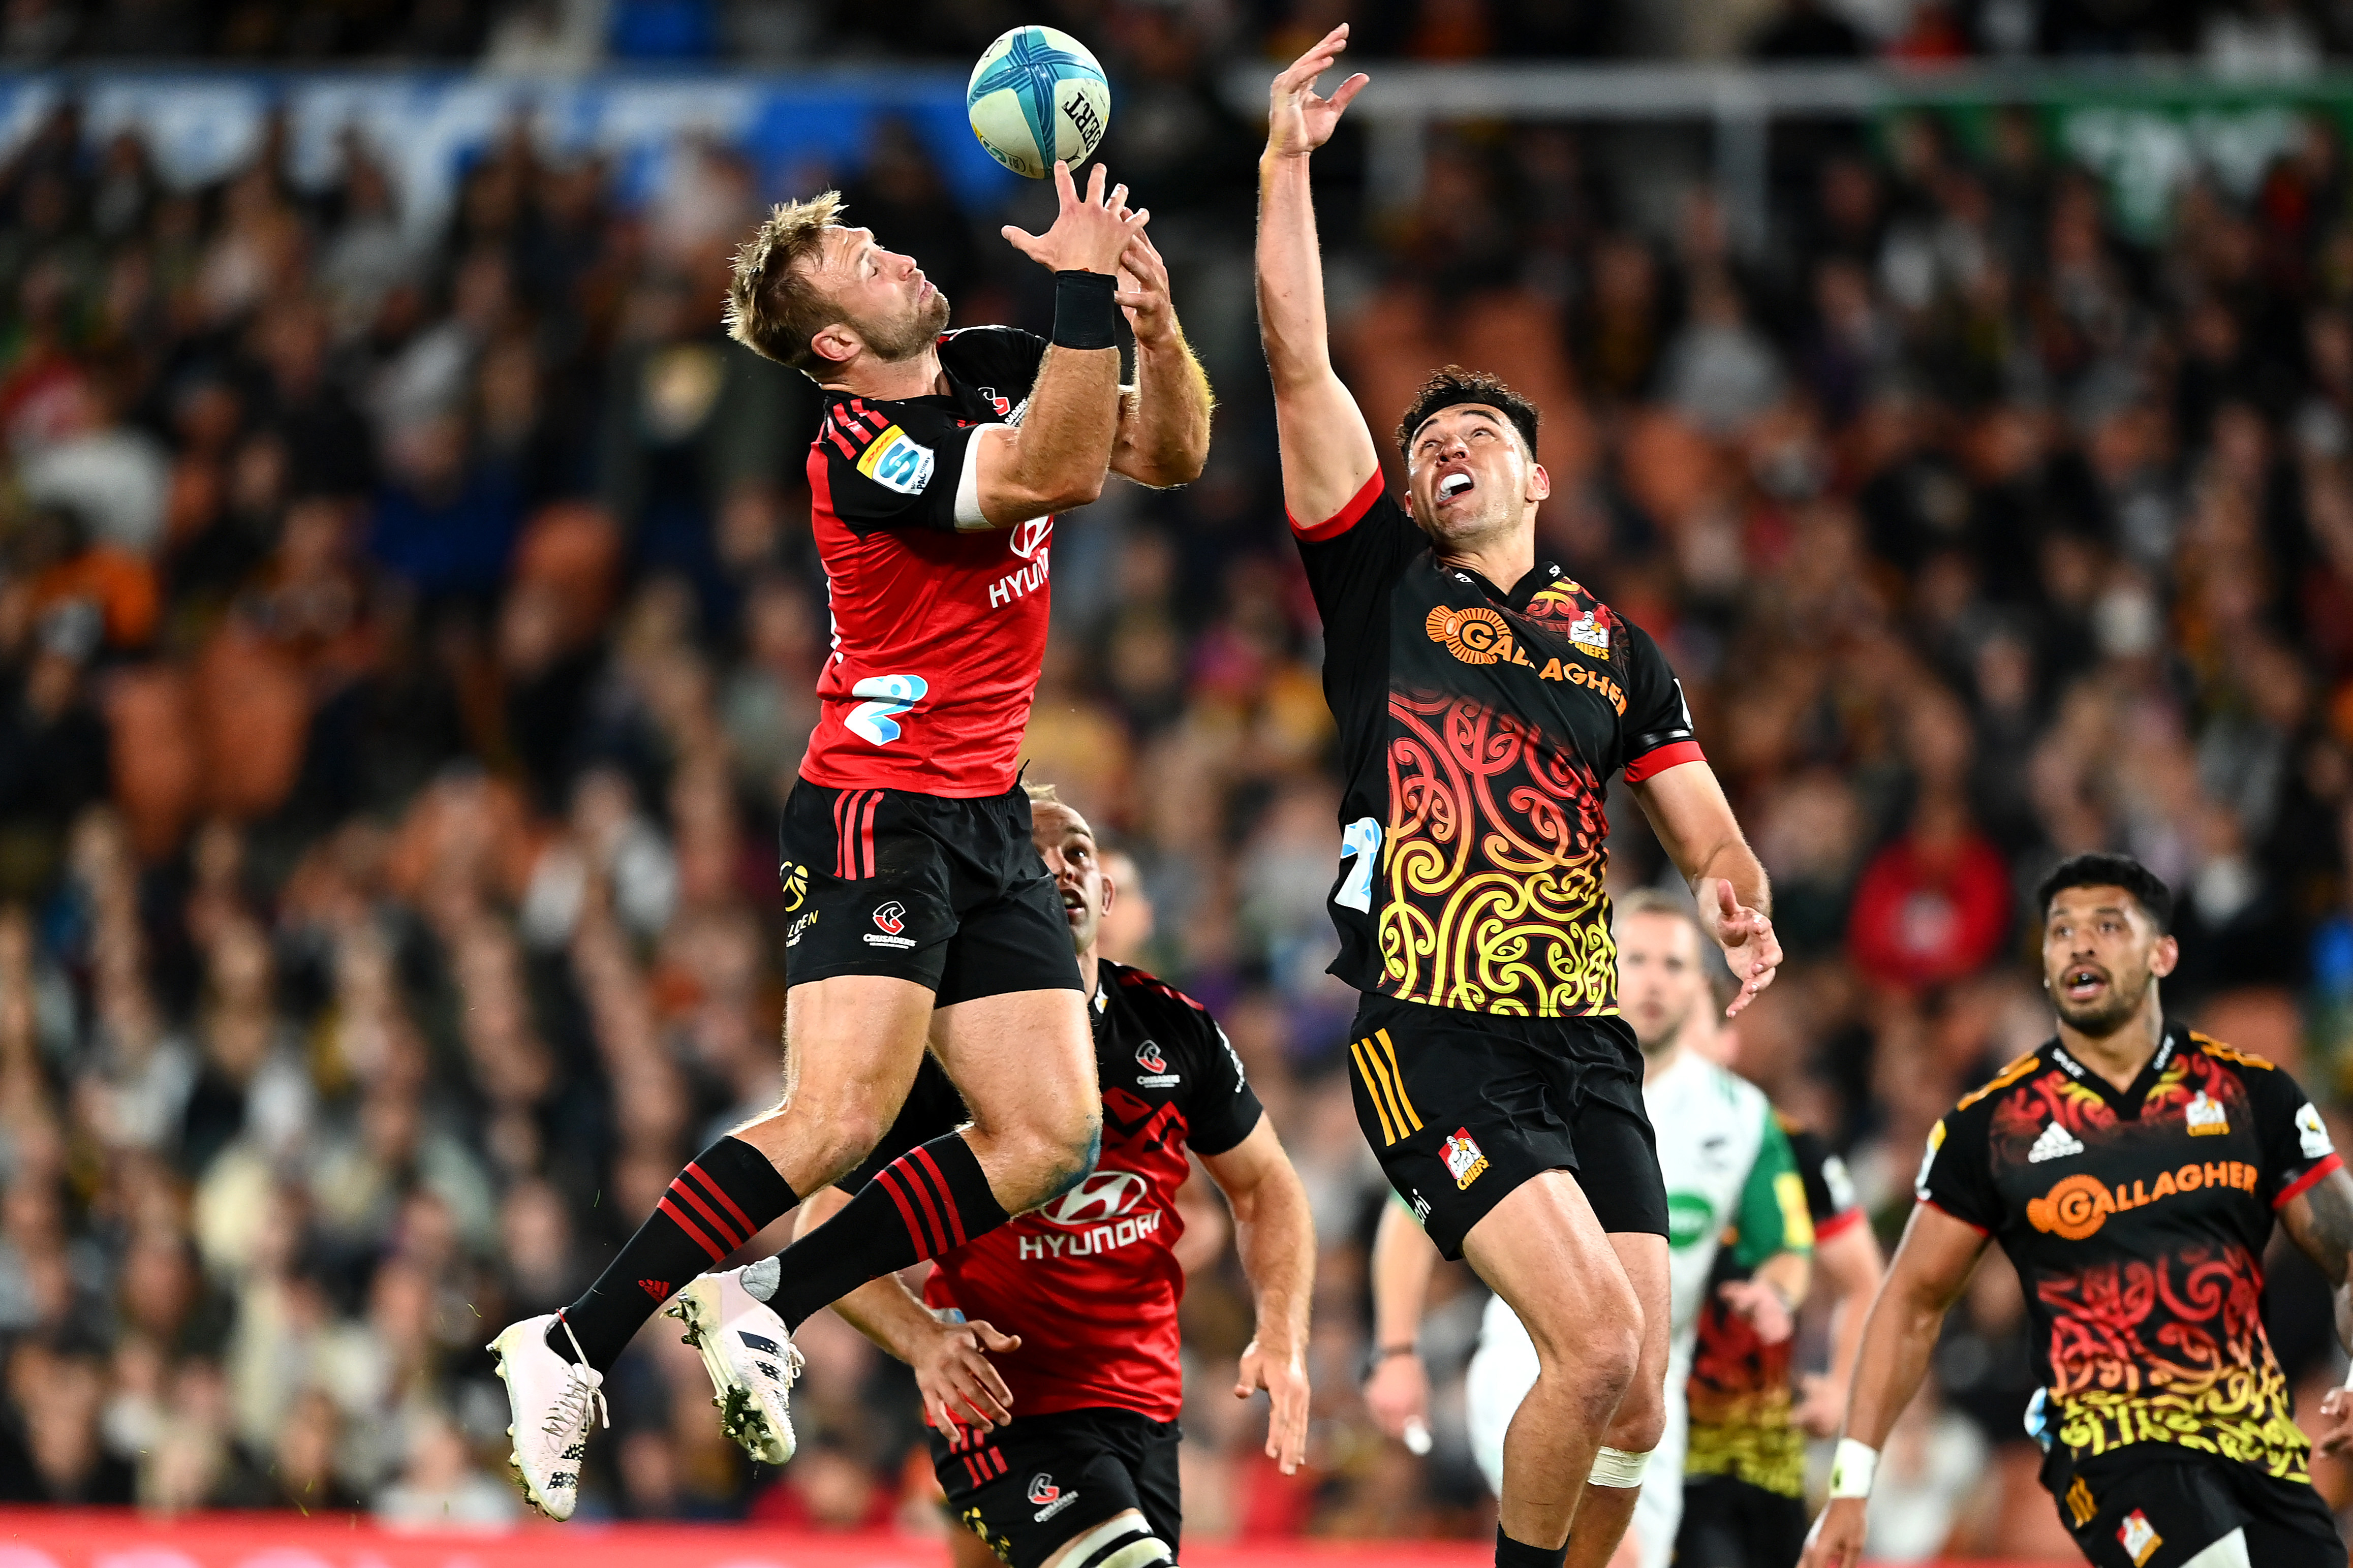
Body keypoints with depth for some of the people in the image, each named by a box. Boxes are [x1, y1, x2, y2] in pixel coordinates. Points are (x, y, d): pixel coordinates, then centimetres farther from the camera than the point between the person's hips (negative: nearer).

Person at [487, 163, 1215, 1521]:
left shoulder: (992, 370, 9)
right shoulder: (861, 448, -17)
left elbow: (1171, 453, 11)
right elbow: (1056, 474, -28)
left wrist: (1154, 318, -7)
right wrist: (1087, 289, -30)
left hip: (988, 821, 8)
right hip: (879, 810, -8)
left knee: (1051, 1137, -2)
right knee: (841, 1118, -21)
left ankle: (768, 1303, 6)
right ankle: (574, 1350, -13)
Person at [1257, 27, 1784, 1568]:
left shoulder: (1618, 646, 20)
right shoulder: (1380, 584, 10)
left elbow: (1704, 826, 16)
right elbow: (1301, 363, 3)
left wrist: (1736, 892, -8)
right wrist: (1289, 163, -1)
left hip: (1589, 1039, 4)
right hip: (1435, 1036, -4)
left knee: (1634, 1413, -2)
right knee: (1597, 1344, -21)